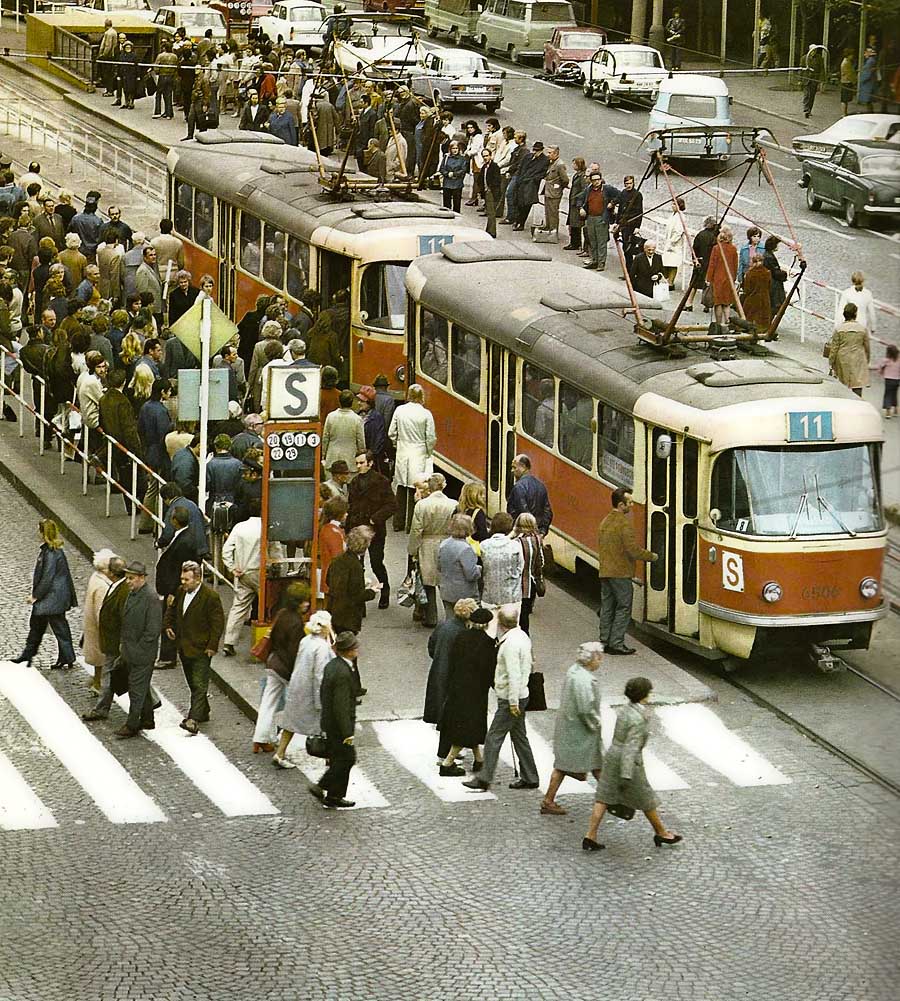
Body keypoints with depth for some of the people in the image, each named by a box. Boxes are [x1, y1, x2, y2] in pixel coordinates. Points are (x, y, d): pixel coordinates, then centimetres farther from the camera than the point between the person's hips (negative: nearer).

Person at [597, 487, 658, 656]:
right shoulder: (624, 523, -16)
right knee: (623, 607, -2)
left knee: (607, 607, 12)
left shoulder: (605, 521, 12)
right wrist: (651, 556, -5)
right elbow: (632, 549, -18)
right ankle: (616, 643, -4)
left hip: (604, 571, 8)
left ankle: (605, 642, 14)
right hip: (620, 572, -8)